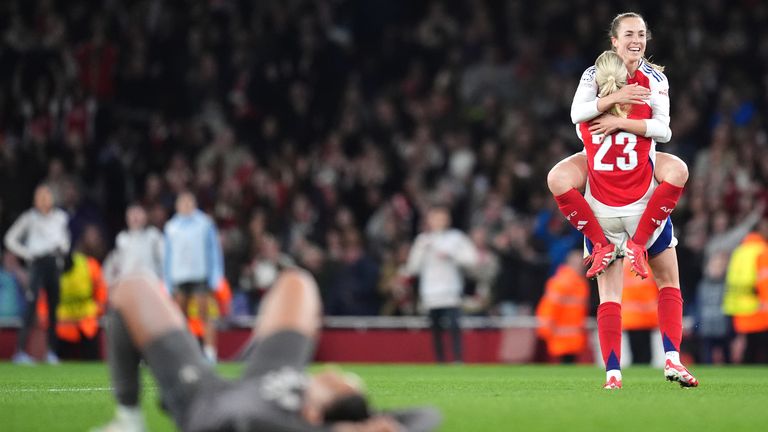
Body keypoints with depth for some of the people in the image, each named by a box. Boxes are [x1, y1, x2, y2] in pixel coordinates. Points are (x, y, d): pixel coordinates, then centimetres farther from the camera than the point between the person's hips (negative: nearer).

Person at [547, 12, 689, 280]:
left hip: (641, 158, 0)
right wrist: (615, 98, -38)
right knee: (558, 178, -29)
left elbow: (663, 131, -19)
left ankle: (638, 243, -21)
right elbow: (576, 114, -26)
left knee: (678, 171, -32)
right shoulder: (595, 74, -8)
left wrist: (620, 122, -30)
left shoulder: (654, 78, -8)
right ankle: (601, 245, -16)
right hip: (599, 158, 0)